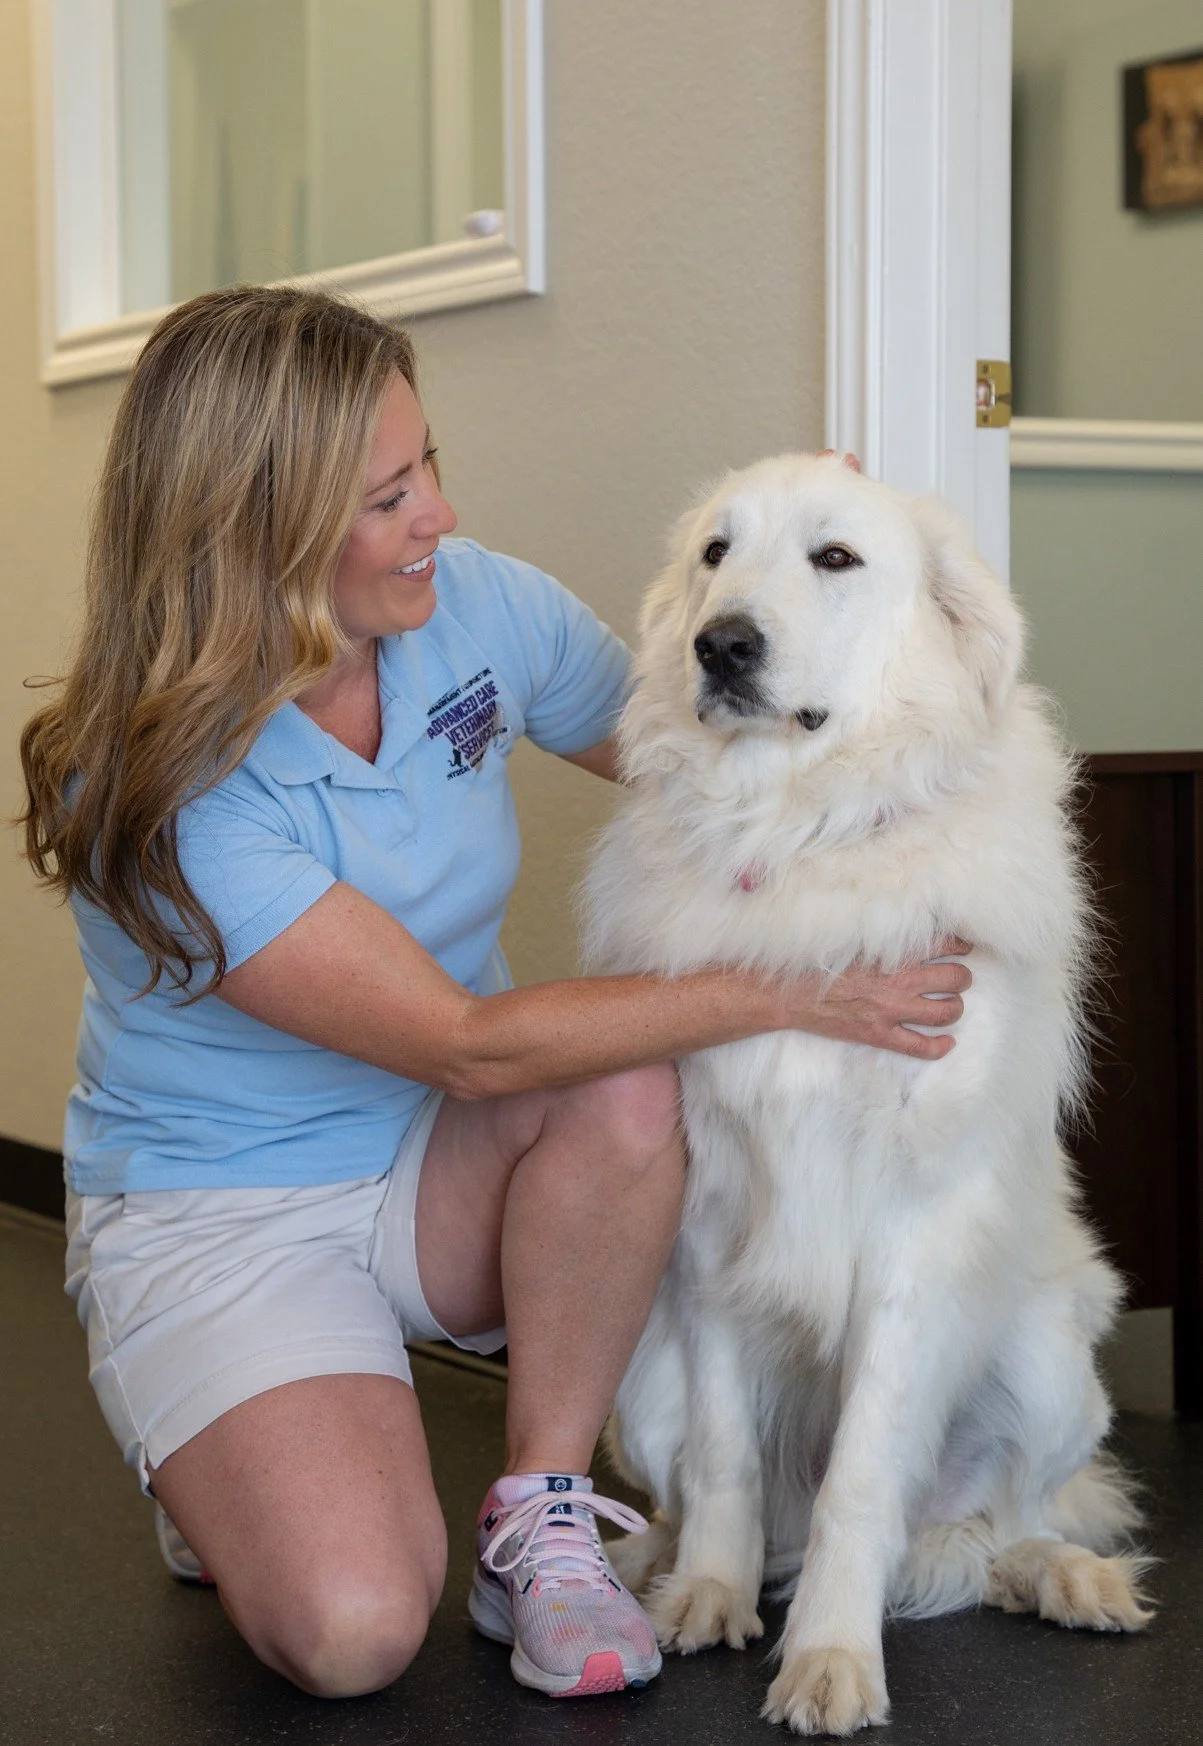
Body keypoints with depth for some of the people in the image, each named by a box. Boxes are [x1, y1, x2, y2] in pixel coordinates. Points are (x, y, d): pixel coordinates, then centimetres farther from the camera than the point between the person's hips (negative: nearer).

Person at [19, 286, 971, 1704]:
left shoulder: (475, 604, -9)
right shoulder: (161, 790, -27)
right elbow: (467, 1045, -27)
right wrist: (780, 993, -27)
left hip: (440, 1165, 5)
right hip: (222, 1211, -5)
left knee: (624, 1087, -30)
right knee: (351, 1630, -24)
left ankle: (539, 1518, -11)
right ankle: (226, 1466, 12)